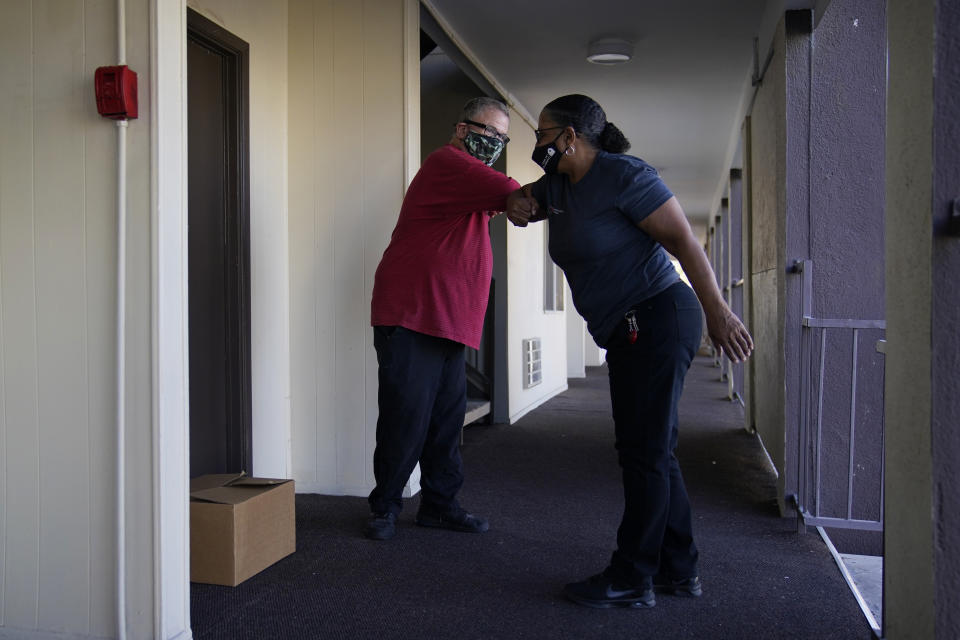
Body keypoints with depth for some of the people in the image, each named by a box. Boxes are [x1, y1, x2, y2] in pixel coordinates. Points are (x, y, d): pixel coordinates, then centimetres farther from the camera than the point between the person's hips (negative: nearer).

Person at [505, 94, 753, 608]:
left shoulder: (624, 176, -13)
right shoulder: (558, 184, 13)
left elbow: (683, 241, -17)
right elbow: (524, 202, 30)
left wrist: (716, 312, -22)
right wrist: (518, 205, 4)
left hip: (658, 321, -10)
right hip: (627, 333, 10)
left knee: (644, 451, -4)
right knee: (652, 451, 14)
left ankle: (632, 578, 6)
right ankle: (679, 570, 25)